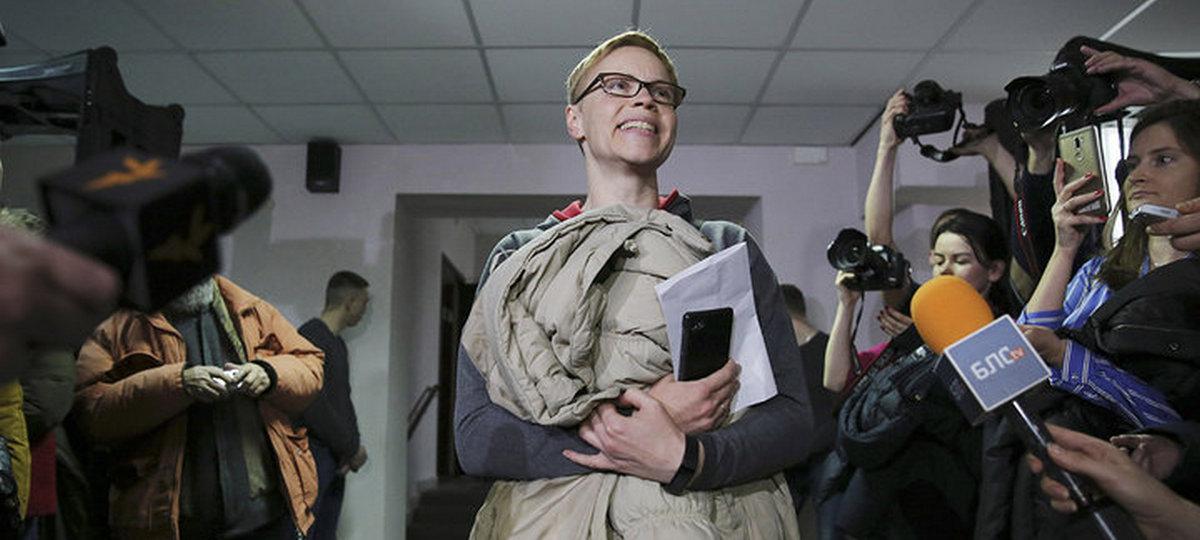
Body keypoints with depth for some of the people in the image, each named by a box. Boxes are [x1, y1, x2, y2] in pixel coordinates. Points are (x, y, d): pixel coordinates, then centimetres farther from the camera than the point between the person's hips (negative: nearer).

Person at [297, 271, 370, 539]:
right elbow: (312, 405, -19)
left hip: (335, 458, 9)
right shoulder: (311, 336, -13)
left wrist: (354, 445, 3)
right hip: (312, 453, -9)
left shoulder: (338, 343, 16)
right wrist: (352, 447, -12)